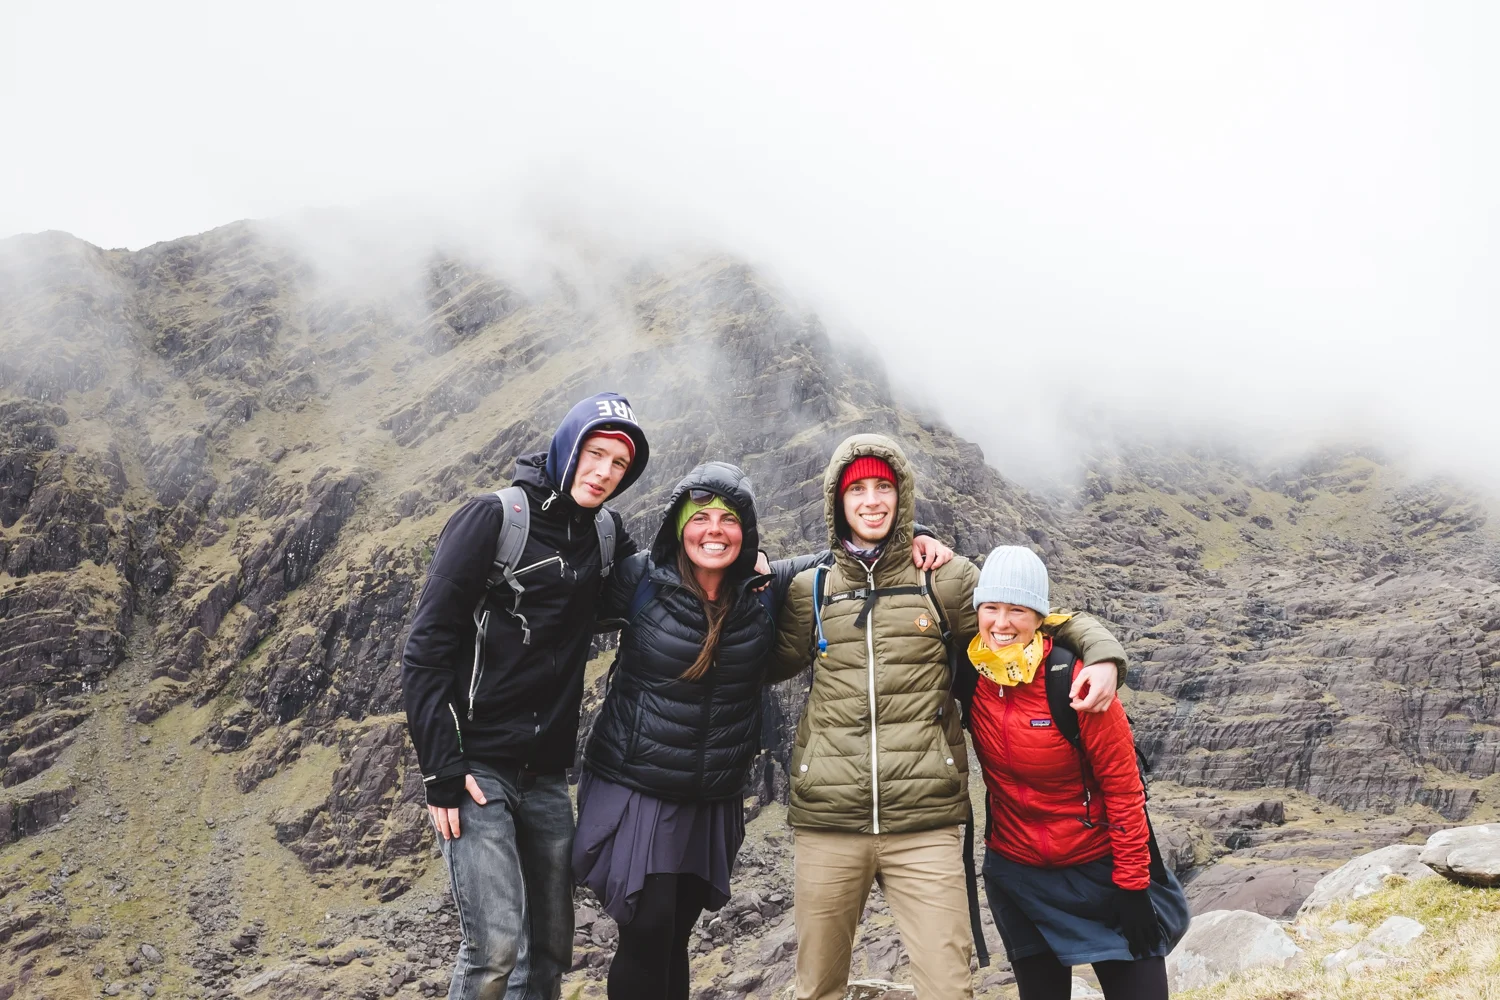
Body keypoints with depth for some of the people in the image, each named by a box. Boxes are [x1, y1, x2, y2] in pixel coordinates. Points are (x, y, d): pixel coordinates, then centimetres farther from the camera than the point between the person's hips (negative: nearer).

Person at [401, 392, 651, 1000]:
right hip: (477, 767, -6)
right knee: (495, 945, -14)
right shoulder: (495, 517, -9)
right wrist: (441, 771, -15)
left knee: (551, 947, 9)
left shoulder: (604, 535, 8)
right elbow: (426, 648, -10)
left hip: (547, 776, 6)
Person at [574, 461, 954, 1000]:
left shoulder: (767, 591, -4)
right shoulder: (641, 581, -10)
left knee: (675, 936, 10)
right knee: (648, 934, -10)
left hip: (713, 803, 3)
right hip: (634, 789, -3)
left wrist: (913, 541, -5)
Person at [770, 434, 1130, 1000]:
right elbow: (768, 666, 19)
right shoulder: (810, 589, 10)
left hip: (925, 825, -1)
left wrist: (1102, 652, -8)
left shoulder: (946, 579, 5)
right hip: (826, 824, 2)